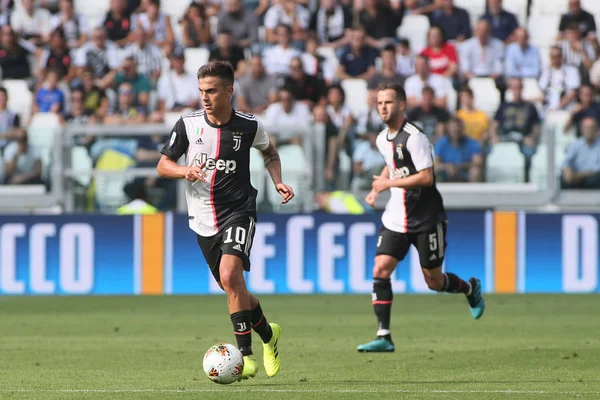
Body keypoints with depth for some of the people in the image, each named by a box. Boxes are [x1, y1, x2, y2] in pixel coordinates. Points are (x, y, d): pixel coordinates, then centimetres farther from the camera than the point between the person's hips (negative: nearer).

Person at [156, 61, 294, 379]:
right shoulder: (188, 124, -2)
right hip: (203, 219, 4)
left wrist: (278, 183, 1)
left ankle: (245, 354, -21)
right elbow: (162, 165, 4)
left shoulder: (249, 126, -4)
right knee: (232, 289, 11)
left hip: (238, 212, -4)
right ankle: (267, 334, 38)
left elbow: (270, 153, 17)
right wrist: (185, 171, -17)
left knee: (230, 276, -25)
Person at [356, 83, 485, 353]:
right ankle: (384, 336, -11)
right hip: (396, 219, 6)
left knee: (434, 281, 4)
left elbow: (426, 177, -22)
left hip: (426, 219, -6)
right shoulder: (383, 139, 7)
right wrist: (377, 189, 11)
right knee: (380, 270, -12)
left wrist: (389, 183, -20)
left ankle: (470, 289, 37)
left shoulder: (414, 137, -17)